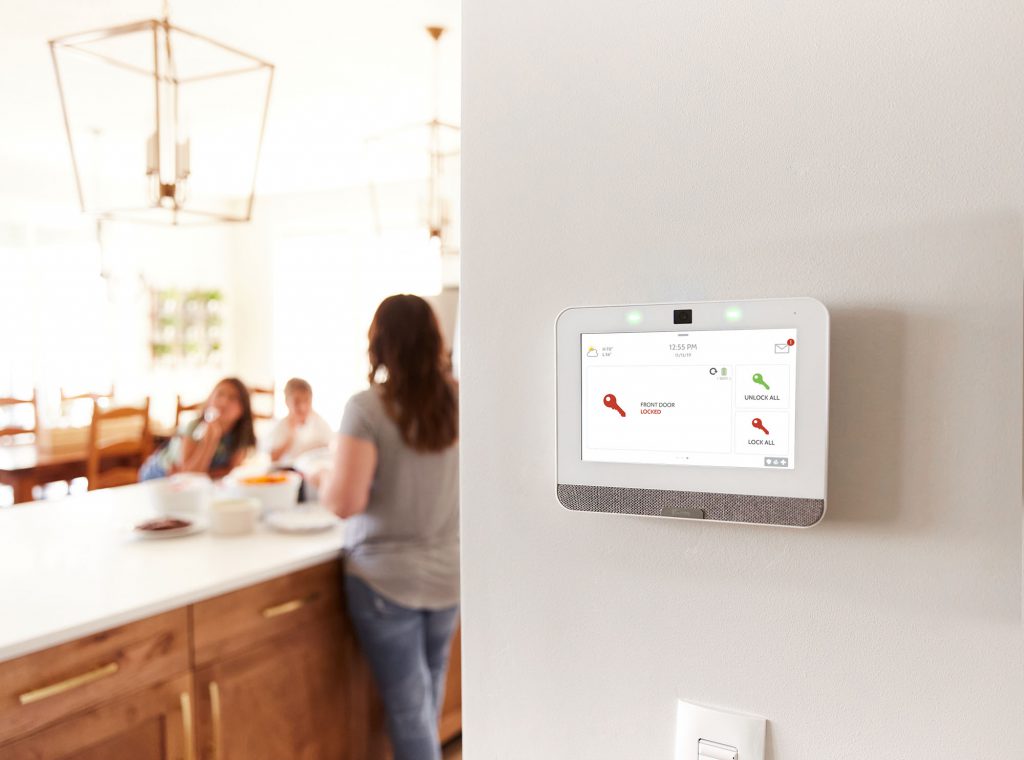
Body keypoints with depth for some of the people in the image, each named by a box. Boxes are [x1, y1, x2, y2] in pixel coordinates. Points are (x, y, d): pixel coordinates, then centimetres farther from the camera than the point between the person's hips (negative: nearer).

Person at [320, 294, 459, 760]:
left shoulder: (367, 408, -17)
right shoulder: (457, 402, -3)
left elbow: (346, 502, -20)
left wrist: (322, 480, 0)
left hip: (387, 579, -4)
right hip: (448, 576, 5)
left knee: (408, 707, 10)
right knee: (429, 693, 25)